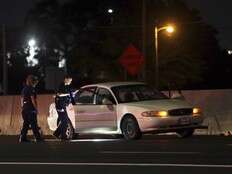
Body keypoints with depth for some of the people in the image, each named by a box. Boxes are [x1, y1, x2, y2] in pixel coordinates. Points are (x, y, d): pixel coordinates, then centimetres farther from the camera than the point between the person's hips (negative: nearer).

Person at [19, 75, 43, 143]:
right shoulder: (31, 89, -11)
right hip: (30, 108, -8)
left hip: (24, 107, 8)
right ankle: (38, 137, -1)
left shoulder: (24, 89, 14)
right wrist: (36, 108, -11)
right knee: (33, 124, -4)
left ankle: (22, 137, 8)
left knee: (26, 123, 11)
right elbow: (32, 99, -15)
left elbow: (22, 99, 17)